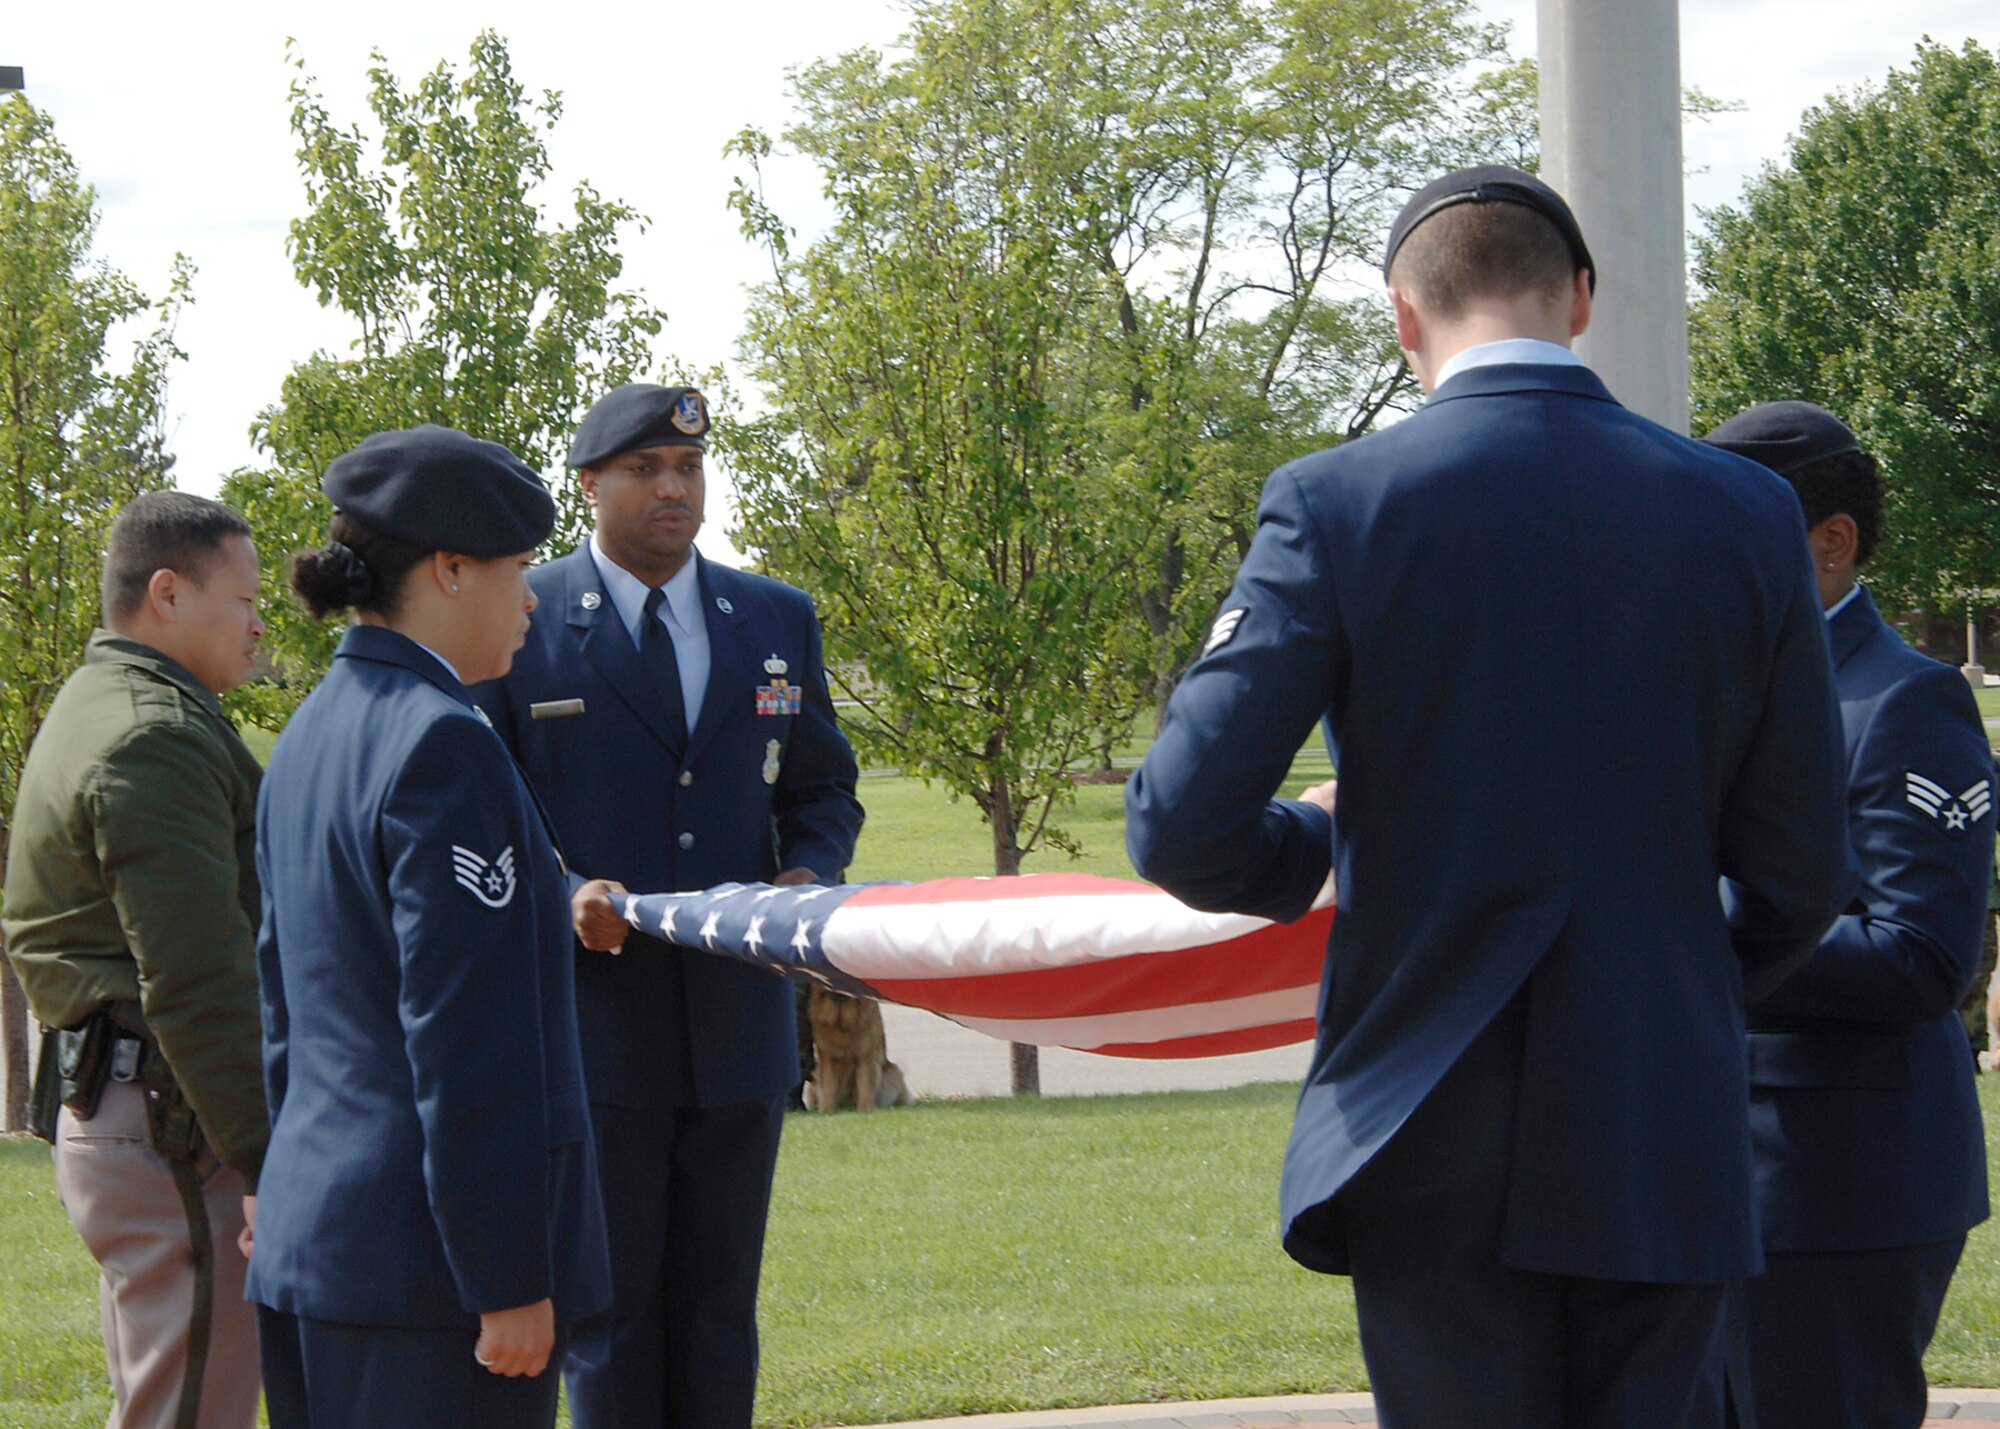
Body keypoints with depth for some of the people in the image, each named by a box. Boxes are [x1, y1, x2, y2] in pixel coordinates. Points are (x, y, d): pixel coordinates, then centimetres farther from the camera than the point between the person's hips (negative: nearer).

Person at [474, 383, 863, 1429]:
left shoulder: (778, 621, 11)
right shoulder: (517, 627, -2)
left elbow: (822, 789, 18)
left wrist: (809, 873, -4)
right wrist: (560, 899, -19)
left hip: (739, 1024, 4)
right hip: (593, 1025, -4)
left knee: (719, 1307, 9)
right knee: (610, 1309, 3)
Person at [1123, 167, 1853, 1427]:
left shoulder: (1338, 505, -7)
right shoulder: (1746, 513, 2)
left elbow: (1183, 829, -9)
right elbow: (1801, 874, 5)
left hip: (1439, 1147, -2)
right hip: (1666, 1150, 2)